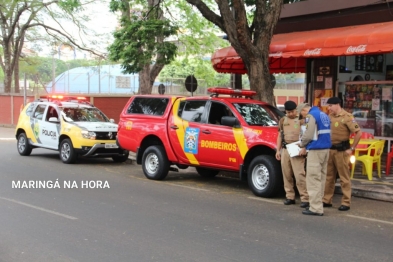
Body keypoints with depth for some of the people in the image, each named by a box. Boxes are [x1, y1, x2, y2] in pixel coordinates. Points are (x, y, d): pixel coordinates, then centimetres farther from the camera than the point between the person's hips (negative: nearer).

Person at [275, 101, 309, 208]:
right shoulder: (283, 120, 15)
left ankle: (305, 198, -6)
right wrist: (278, 150, 14)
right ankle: (290, 197, 15)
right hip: (285, 150, 5)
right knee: (286, 175, 7)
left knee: (299, 175, -10)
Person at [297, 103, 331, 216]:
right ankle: (317, 204, 19)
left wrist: (302, 144, 5)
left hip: (316, 150, -9)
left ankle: (316, 208, -7)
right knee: (321, 178, 13)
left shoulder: (311, 116, -9)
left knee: (313, 179, -6)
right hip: (325, 149, 9)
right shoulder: (324, 115, 17)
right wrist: (306, 147, 15)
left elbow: (308, 135, -15)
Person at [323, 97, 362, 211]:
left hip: (341, 150, -7)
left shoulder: (347, 117, -11)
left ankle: (346, 203, 7)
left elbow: (358, 133, -14)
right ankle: (327, 200, 20)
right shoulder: (330, 116, 9)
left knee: (344, 177, 1)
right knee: (329, 176, 12)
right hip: (330, 149, 7)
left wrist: (352, 149, -13)